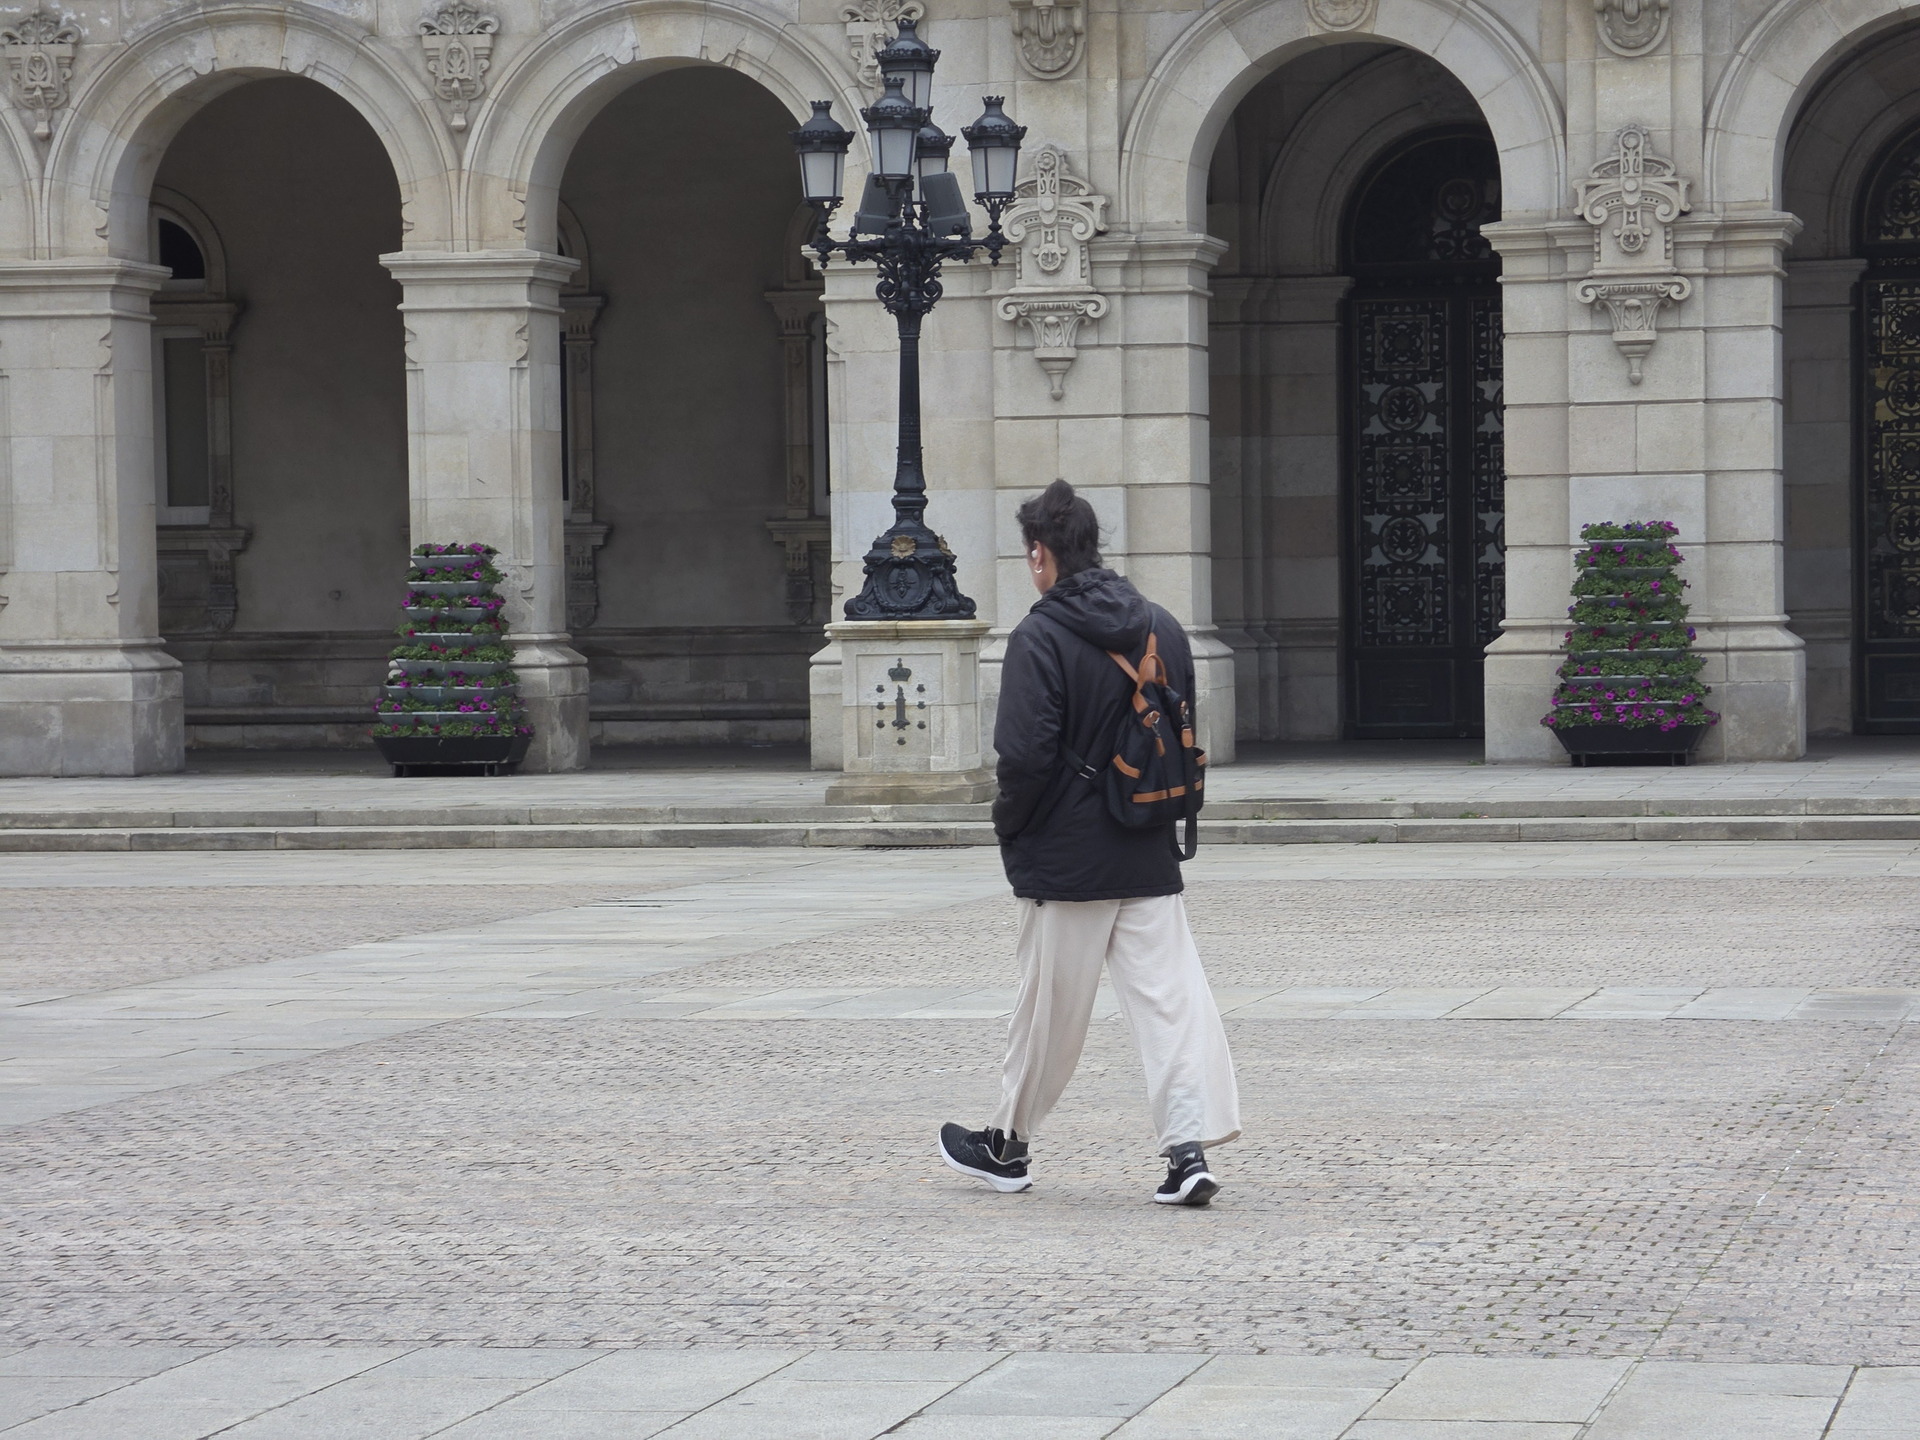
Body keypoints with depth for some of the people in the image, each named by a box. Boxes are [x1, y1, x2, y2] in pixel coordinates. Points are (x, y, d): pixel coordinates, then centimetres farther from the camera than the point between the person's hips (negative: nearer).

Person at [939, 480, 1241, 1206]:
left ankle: (1006, 1145, 24)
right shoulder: (1162, 628, 7)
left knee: (1049, 1007, 7)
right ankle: (1190, 1149, -10)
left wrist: (1009, 826, -3)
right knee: (1171, 997, 1)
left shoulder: (1039, 640, -14)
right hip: (1151, 858, 5)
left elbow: (1025, 756, -20)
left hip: (1066, 860, -5)